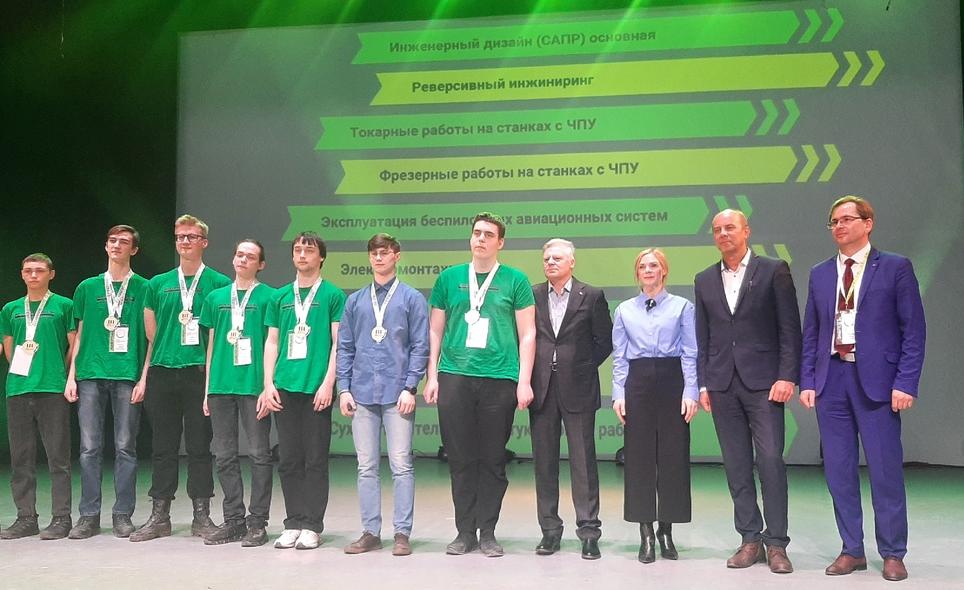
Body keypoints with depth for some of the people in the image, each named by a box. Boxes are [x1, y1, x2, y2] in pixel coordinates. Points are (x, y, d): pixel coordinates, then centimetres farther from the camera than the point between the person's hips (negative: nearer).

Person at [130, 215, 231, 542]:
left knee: (199, 446, 2)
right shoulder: (158, 284, 13)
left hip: (200, 373, -3)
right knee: (163, 446, 8)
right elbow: (151, 334, 14)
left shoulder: (219, 283, 3)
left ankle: (201, 515, 11)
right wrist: (145, 375, 7)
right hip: (162, 373, 3)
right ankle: (159, 516, 16)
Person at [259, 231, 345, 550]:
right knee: (289, 460, 8)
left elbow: (338, 342, -2)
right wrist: (268, 384, 4)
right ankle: (293, 524, 16)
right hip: (284, 388, 4)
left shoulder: (332, 295, 2)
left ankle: (312, 526, 8)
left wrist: (328, 383, -11)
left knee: (315, 460, 0)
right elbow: (271, 342, 14)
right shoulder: (280, 296, 14)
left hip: (316, 388, -4)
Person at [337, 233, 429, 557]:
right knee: (366, 466, 7)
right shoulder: (355, 301, 14)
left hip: (397, 394, -3)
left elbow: (419, 346, -1)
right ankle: (370, 532, 15)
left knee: (401, 465, -2)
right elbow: (344, 347, 13)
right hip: (362, 394, 3)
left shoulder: (412, 298, 4)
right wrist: (344, 388, 4)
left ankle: (402, 533, 6)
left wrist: (409, 388, -9)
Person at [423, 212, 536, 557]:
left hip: (499, 379, -1)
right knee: (461, 459, 6)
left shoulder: (515, 280, 4)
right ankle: (465, 531, 16)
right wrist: (432, 376, 6)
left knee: (493, 461, 5)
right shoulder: (449, 278, 10)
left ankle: (487, 532, 16)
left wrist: (524, 381, -3)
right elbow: (435, 330, 12)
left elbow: (527, 334, 4)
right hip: (454, 377, 2)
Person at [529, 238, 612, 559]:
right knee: (544, 461, 7)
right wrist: (528, 377, 3)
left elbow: (605, 340, 5)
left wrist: (585, 367, 2)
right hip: (541, 388, 3)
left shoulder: (592, 296, 2)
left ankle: (588, 532, 6)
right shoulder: (532, 296, 8)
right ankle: (550, 529, 16)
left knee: (583, 460, 0)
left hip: (578, 388, -2)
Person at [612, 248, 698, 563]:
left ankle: (666, 531, 14)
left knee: (673, 455, 1)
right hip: (638, 383, 1)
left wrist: (690, 392, -6)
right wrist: (618, 394, 0)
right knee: (639, 457, 1)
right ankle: (646, 533, 10)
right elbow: (619, 357, 8)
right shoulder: (624, 310, 11)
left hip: (671, 382, -1)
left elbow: (690, 353, 1)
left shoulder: (682, 306, 5)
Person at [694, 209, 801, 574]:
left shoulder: (773, 271, 1)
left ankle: (776, 543, 3)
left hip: (763, 382, -4)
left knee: (770, 459, -7)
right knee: (736, 465, 6)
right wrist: (703, 383, 7)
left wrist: (787, 376, -10)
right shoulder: (705, 280, 13)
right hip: (722, 385, 4)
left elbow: (790, 329, -2)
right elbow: (702, 336, 13)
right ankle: (750, 539, 14)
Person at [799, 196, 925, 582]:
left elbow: (913, 330, -2)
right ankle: (852, 550, 20)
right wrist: (807, 381, 4)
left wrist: (905, 383, -10)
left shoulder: (896, 268, 0)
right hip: (831, 380, 4)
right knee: (838, 471, 7)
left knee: (885, 470, 1)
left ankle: (893, 554, 16)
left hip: (876, 381, -4)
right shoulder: (820, 274, 12)